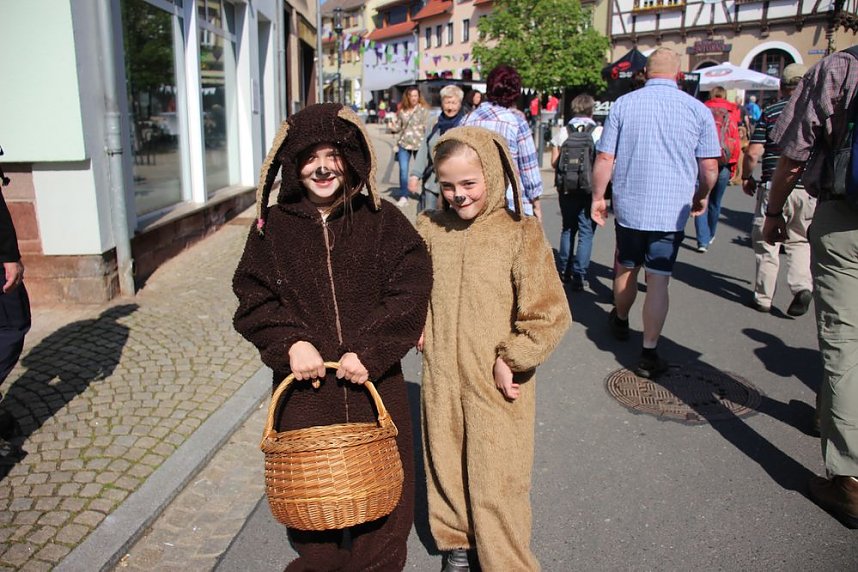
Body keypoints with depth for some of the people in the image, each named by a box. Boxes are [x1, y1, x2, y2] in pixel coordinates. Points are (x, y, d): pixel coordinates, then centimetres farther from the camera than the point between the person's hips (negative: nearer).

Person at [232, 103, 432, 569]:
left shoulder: (382, 220, -1)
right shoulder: (273, 225, 3)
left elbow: (410, 289, -7)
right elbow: (252, 296, 3)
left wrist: (371, 350, -16)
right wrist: (290, 341, -13)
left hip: (374, 385, 0)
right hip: (305, 388, 1)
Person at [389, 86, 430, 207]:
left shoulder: (423, 109, -3)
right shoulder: (402, 110, 8)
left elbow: (427, 127, -5)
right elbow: (398, 127, 14)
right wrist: (393, 126, -8)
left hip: (419, 144, -3)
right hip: (404, 144, 3)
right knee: (403, 169, -4)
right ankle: (403, 196, 2)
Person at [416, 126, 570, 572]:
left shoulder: (520, 234, -14)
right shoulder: (430, 228, -2)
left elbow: (549, 316, -13)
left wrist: (510, 361, -12)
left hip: (496, 384, -4)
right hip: (441, 378, 4)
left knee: (495, 479, 8)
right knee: (446, 462, 20)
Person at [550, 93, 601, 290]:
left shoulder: (563, 132, 1)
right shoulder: (599, 132, -6)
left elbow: (554, 162, 2)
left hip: (566, 189, 3)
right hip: (590, 190, -3)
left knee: (568, 229, 18)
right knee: (586, 233, 2)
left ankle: (563, 270, 25)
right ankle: (579, 276, 0)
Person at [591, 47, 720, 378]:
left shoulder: (623, 104, -1)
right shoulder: (697, 109, -1)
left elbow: (604, 158, -3)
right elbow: (710, 167, 1)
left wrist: (598, 197, 8)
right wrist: (701, 197, 19)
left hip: (628, 206, 1)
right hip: (671, 211, -1)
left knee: (626, 269, 20)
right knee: (658, 281, 2)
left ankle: (620, 322, 43)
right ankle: (649, 354, 6)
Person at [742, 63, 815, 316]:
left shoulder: (769, 113, -3)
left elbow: (753, 153, -8)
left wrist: (746, 177, 9)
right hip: (809, 189, 3)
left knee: (766, 243, 7)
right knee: (800, 242, 16)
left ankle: (763, 297, 12)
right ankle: (803, 286, -5)